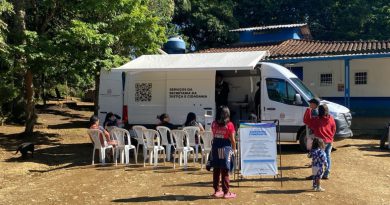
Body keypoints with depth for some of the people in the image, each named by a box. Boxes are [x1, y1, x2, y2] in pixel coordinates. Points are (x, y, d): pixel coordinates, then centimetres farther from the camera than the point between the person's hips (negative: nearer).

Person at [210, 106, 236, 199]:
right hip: (226, 148, -4)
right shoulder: (229, 125, -11)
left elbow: (214, 136, 10)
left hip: (215, 148, 4)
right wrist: (234, 149, 5)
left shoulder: (214, 124, 3)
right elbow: (232, 139, -8)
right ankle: (226, 192, 8)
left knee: (216, 170, 11)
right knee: (225, 172, 2)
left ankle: (217, 190, 19)